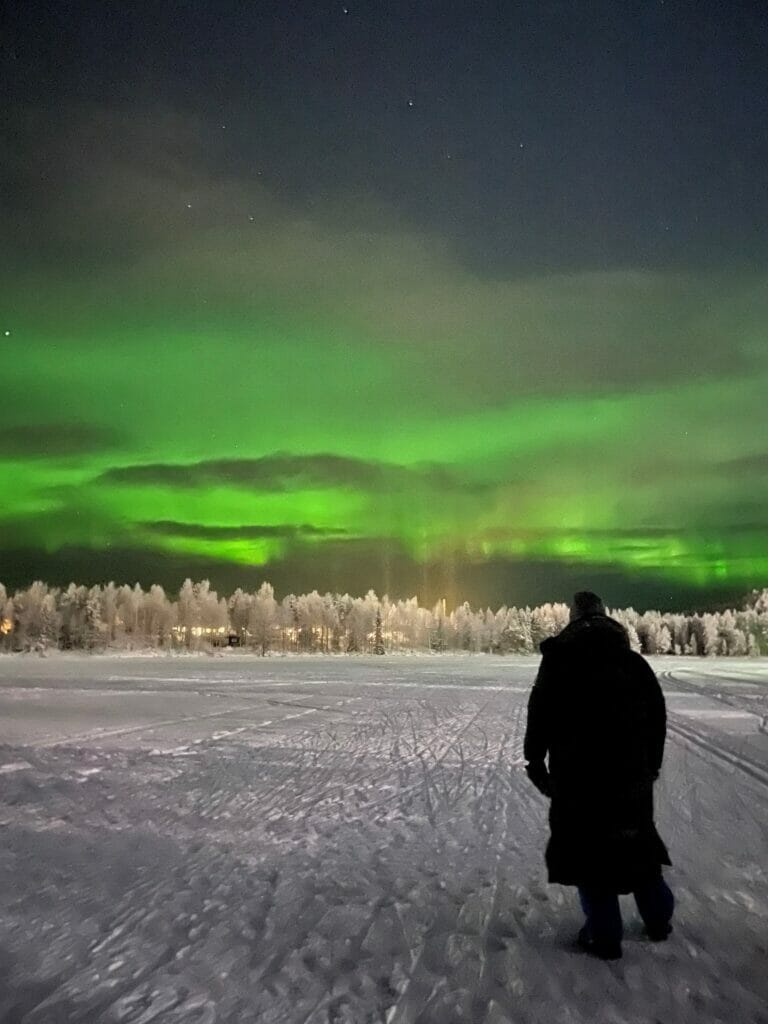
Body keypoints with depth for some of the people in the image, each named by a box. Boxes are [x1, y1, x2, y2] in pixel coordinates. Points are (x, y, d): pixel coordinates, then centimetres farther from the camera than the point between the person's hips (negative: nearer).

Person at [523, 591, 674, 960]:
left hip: (578, 775, -4)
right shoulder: (634, 661, 7)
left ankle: (604, 936, 10)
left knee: (588, 848, 6)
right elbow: (657, 715, 11)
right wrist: (651, 764, 20)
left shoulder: (558, 658, -5)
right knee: (637, 842, 20)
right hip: (631, 773, 4)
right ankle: (658, 919, 31)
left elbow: (540, 714, -7)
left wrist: (535, 759, 2)